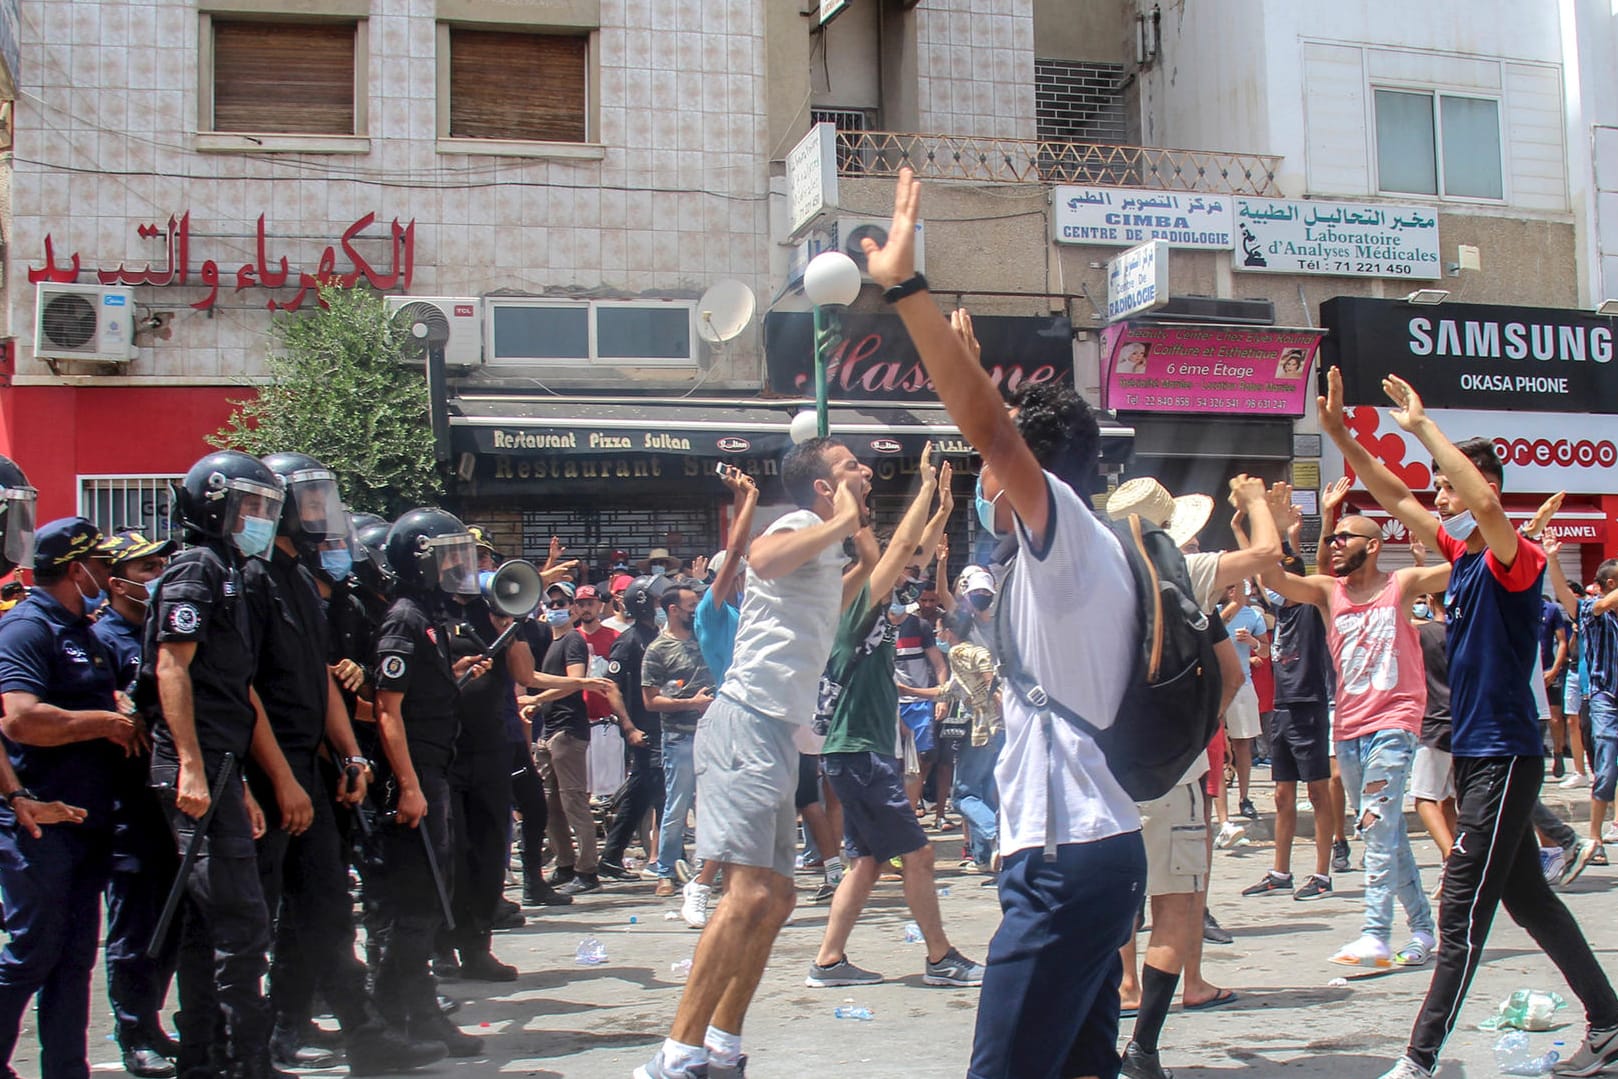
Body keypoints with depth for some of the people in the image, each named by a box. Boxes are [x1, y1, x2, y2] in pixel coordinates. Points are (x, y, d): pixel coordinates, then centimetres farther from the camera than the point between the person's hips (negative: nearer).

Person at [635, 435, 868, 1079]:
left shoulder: (826, 549, 24)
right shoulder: (802, 526, -5)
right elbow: (763, 558, -32)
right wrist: (844, 520, -21)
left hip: (777, 735, 11)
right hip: (748, 723, -11)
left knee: (775, 899, 13)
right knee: (750, 894, -20)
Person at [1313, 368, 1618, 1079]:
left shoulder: (1515, 562, -14)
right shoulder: (1461, 557, 10)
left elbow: (1486, 501, -35)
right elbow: (1393, 498, 15)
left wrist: (1421, 426, -29)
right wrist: (1340, 434, 6)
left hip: (1505, 759, -9)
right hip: (1473, 754, 9)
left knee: (1462, 911, -7)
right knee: (1528, 899, 16)